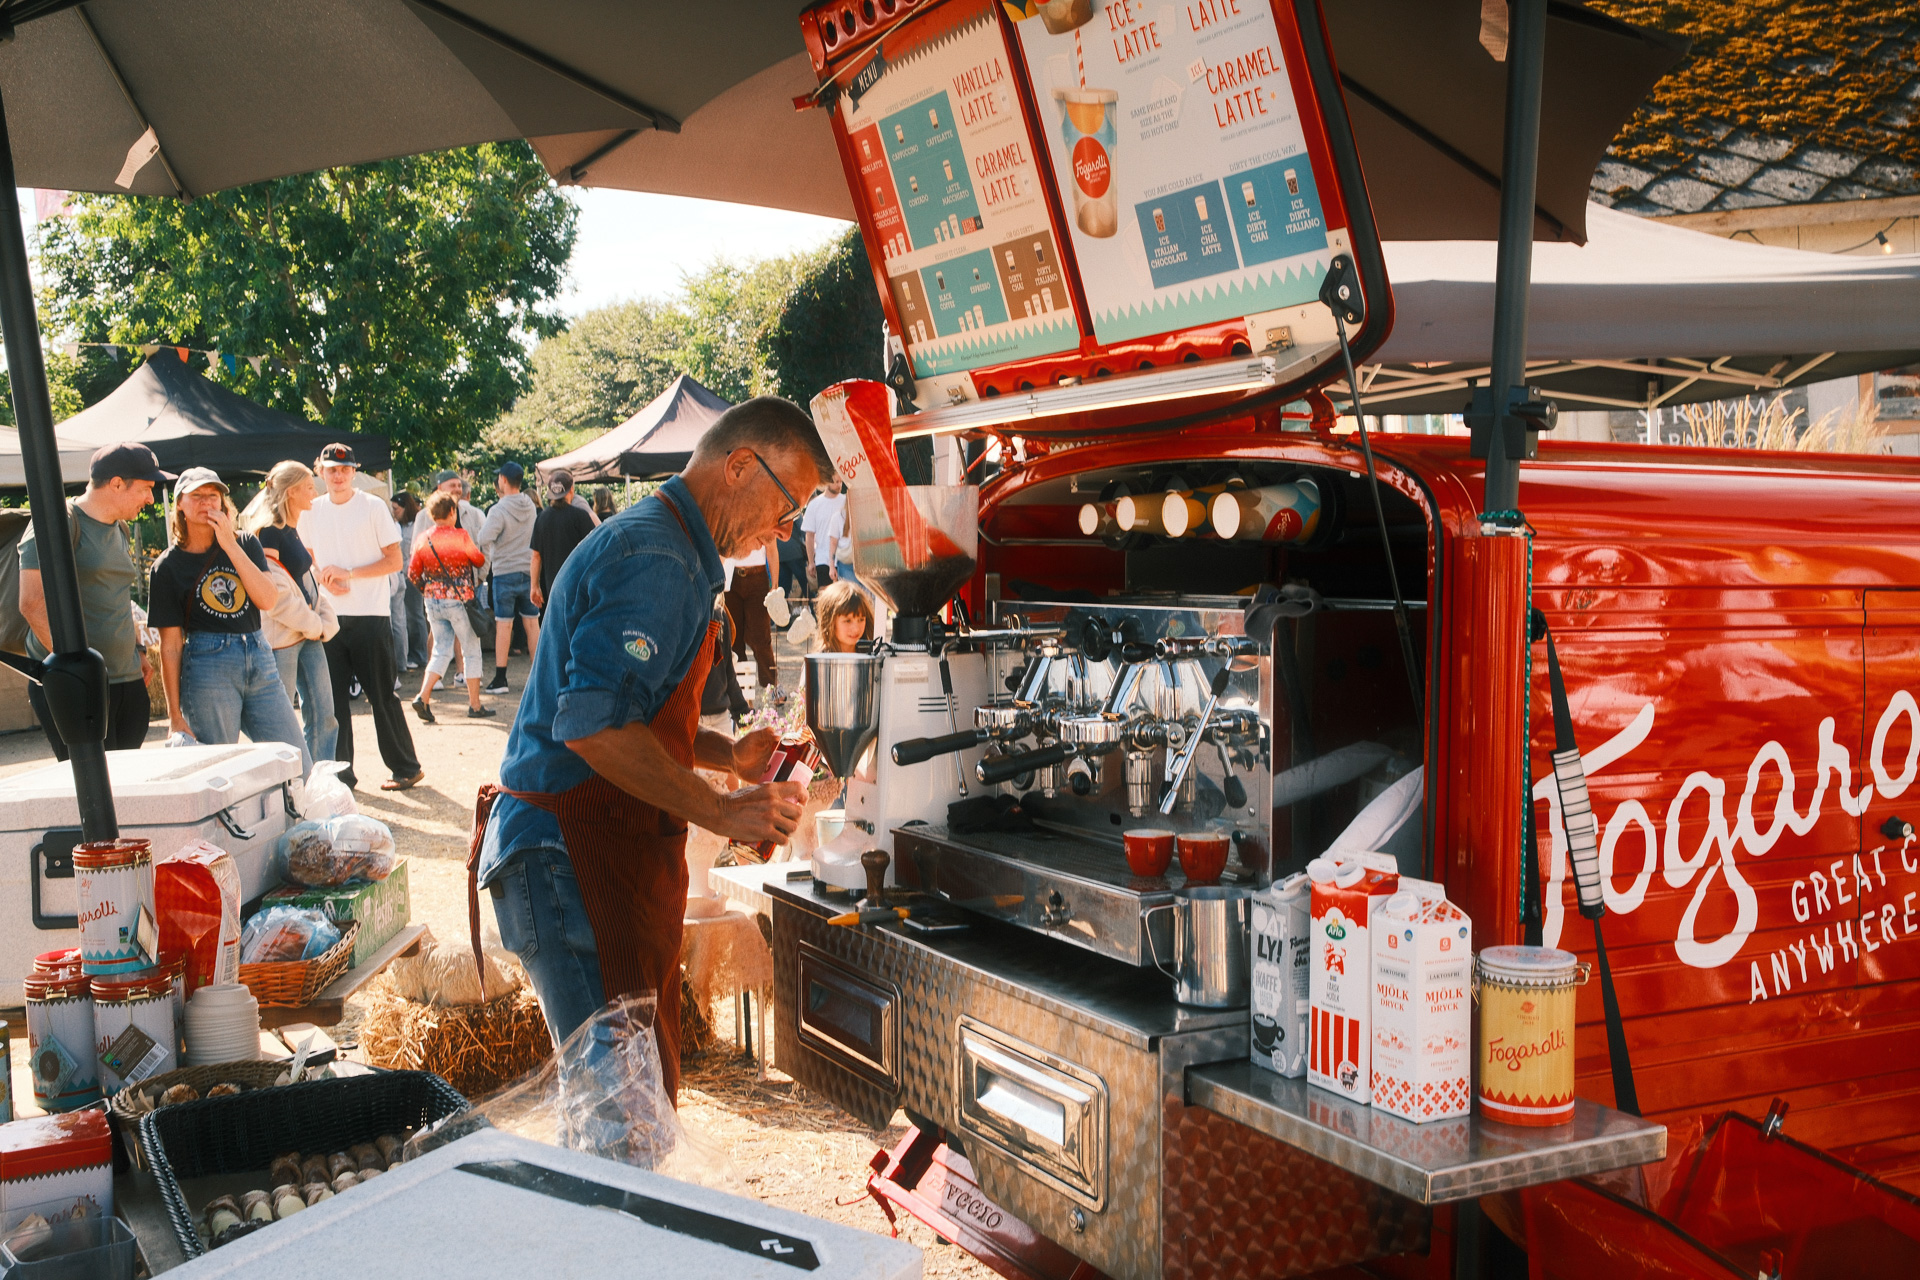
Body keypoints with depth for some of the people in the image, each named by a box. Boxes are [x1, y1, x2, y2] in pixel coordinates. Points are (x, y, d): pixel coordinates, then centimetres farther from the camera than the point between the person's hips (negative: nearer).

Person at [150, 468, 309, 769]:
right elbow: (170, 645, 0)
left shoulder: (246, 543, 11)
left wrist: (230, 546, -10)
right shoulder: (168, 566, 3)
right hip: (208, 669, -3)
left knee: (299, 768, 0)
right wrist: (176, 716, -3)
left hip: (259, 658, 3)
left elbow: (268, 599, -5)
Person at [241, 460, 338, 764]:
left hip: (309, 634, 9)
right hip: (281, 638, -9)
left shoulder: (293, 531, 15)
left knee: (323, 716, 6)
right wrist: (314, 625, -10)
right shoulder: (267, 533, -13)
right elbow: (276, 593, -19)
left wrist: (325, 623, 1)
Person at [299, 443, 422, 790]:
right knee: (333, 698, 5)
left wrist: (348, 573, -15)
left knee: (382, 696, 1)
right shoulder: (312, 512, 9)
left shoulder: (373, 507, -3)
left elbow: (394, 560, -5)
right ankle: (340, 773, 14)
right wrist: (325, 580, -5)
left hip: (370, 617, -4)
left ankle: (406, 768, 11)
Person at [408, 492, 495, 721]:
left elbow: (413, 573, 4)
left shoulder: (423, 539, 0)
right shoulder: (460, 536, -14)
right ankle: (474, 704, 11)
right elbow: (480, 560, -1)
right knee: (471, 652, 7)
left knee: (441, 651, 13)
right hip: (459, 601, -5)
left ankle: (423, 696, -4)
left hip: (433, 602, 5)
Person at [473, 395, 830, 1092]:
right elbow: (595, 726, -25)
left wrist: (724, 753, 14)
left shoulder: (674, 552, 20)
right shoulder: (655, 559, -15)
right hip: (575, 863, -11)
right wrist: (722, 811, -19)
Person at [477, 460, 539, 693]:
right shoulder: (531, 506, 4)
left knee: (503, 626, -1)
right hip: (529, 571, 5)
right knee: (532, 623, 9)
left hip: (505, 572, -5)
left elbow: (484, 538, -24)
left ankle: (500, 678, 2)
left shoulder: (499, 510, -15)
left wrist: (487, 558, -5)